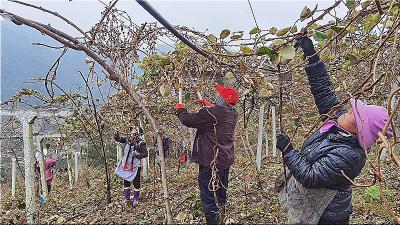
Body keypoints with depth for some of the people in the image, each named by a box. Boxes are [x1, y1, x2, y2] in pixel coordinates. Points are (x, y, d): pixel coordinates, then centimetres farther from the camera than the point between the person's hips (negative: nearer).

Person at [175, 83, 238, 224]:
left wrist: (180, 109, 5)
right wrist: (209, 105, 25)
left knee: (209, 198, 0)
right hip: (226, 160, 9)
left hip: (211, 161, -9)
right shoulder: (233, 113, 4)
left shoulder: (211, 113, -21)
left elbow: (189, 120, -14)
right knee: (220, 197, 21)